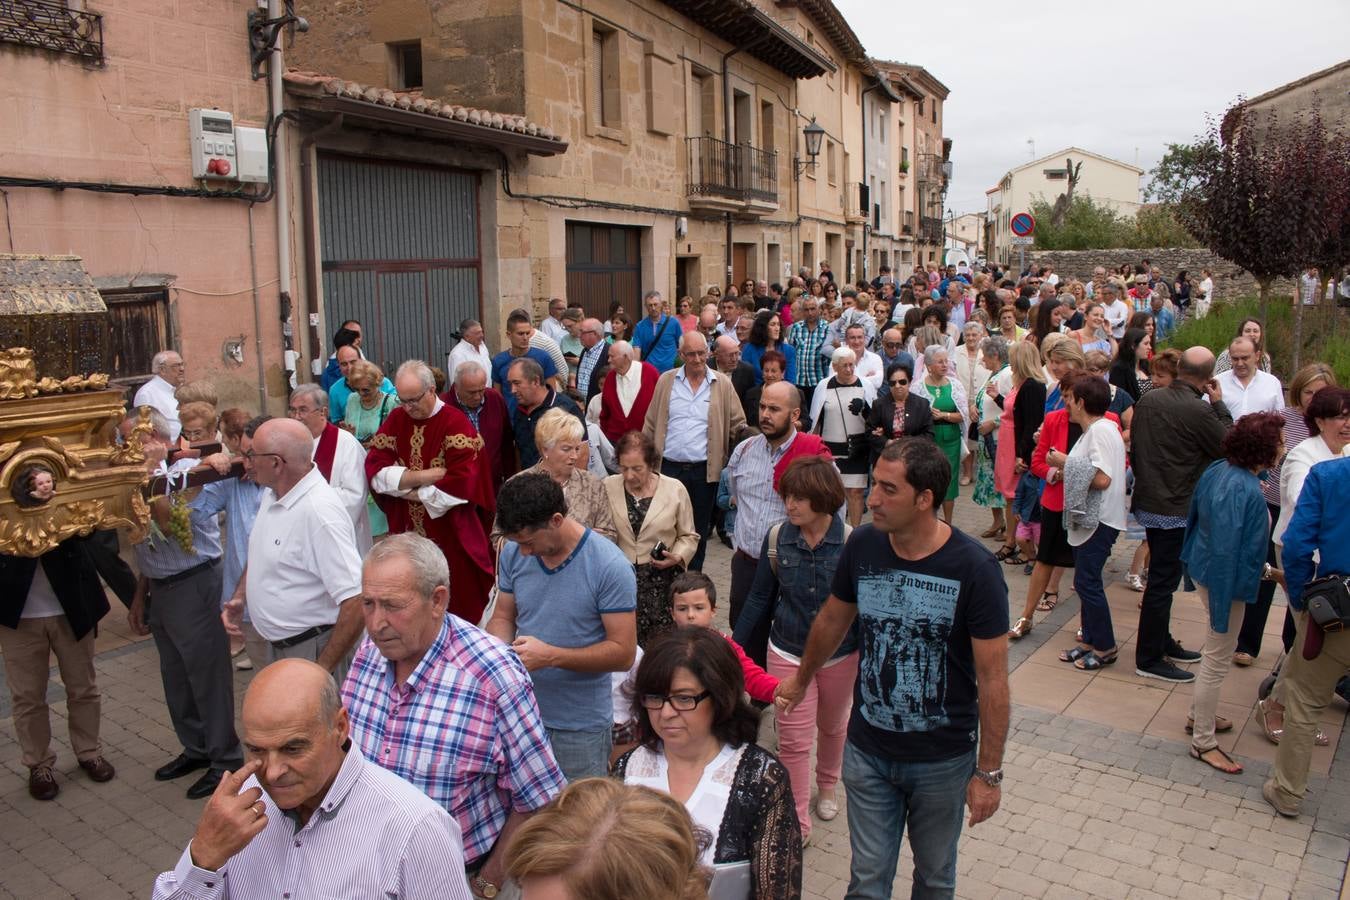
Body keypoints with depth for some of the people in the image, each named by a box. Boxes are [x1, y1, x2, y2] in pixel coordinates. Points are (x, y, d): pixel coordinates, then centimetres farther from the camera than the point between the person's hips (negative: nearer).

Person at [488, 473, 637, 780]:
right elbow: (503, 617, 7)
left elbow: (623, 653, -17)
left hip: (581, 728, -4)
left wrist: (551, 656, -26)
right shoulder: (513, 552, -5)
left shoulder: (610, 567, -19)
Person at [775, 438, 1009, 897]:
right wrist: (801, 680, 22)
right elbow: (832, 620, 8)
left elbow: (992, 678, -15)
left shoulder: (974, 568, -21)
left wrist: (989, 772, -12)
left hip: (943, 759, -2)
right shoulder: (862, 545, -11)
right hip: (867, 751, 2)